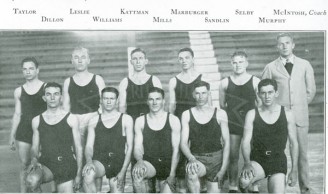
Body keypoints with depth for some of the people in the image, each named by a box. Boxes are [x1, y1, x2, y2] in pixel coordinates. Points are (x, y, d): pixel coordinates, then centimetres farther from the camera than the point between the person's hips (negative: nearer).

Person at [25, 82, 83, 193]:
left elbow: (78, 148, 4)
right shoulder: (37, 120, 10)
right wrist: (34, 160, -7)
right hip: (45, 164, 1)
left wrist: (78, 174, 1)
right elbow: (35, 147, 16)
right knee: (31, 180, -32)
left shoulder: (71, 119, 3)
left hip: (66, 165, 0)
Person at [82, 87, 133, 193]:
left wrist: (123, 171, -6)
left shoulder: (126, 119, 8)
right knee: (88, 174, -33)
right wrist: (89, 161, -16)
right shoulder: (94, 121, 13)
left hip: (118, 161, 1)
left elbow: (130, 147, 4)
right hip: (99, 161, 0)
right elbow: (89, 146, 7)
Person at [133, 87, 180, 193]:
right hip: (149, 163, 0)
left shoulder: (173, 120, 2)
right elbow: (137, 147, 2)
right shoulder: (140, 121, 6)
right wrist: (139, 161, -21)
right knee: (137, 172, -33)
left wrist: (172, 174, -9)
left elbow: (176, 149, -1)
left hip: (168, 165, 1)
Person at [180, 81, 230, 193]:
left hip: (216, 158, 1)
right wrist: (191, 158, -21)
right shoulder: (187, 114, 6)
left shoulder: (220, 114, 4)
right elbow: (183, 143, 0)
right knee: (191, 171, -35)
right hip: (196, 158, -1)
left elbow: (226, 142, 3)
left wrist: (223, 168, -7)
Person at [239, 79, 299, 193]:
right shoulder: (252, 114, 1)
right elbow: (246, 141, -6)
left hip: (278, 162, 1)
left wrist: (294, 170, 4)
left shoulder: (287, 114, 2)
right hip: (257, 160, -1)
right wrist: (247, 163, -23)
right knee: (244, 181, -32)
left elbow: (294, 143, 7)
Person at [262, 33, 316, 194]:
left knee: (301, 153, 5)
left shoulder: (305, 65, 8)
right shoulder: (270, 67, 4)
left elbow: (311, 91, 15)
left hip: (300, 116, 1)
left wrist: (300, 106, 13)